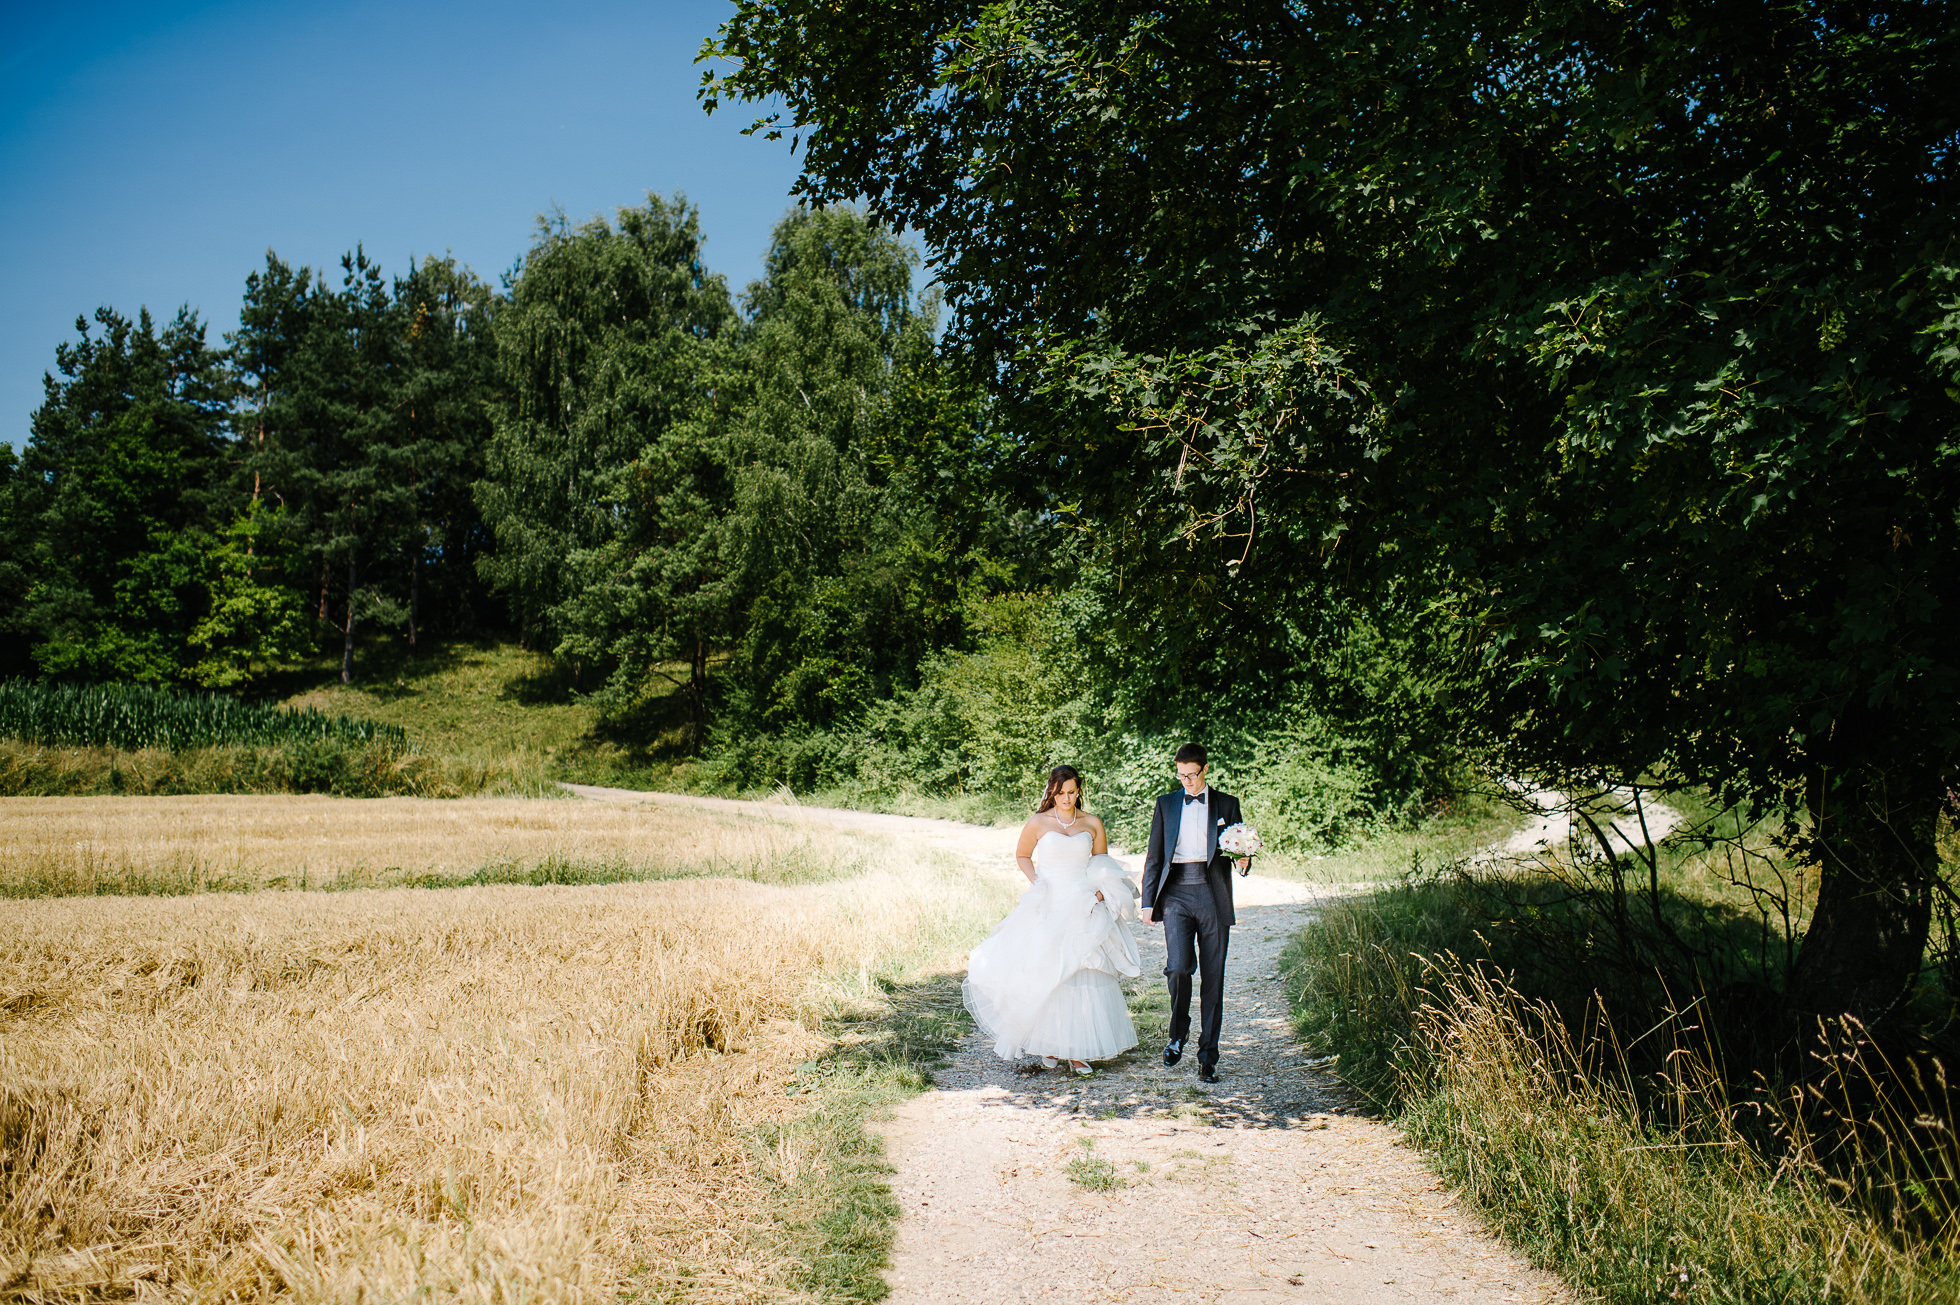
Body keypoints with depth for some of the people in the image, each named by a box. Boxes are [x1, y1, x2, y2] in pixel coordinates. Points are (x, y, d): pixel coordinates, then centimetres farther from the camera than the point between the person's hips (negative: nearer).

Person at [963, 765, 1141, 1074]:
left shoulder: (1093, 824, 6)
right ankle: (1050, 1044, 11)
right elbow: (1022, 856, 14)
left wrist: (1101, 890, 0)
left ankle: (1077, 1050, 4)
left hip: (1085, 907, 2)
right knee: (1048, 976, -4)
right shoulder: (1038, 823, 1)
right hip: (1051, 906, -1)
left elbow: (1104, 863, 17)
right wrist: (1037, 884, -1)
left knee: (1086, 976, -3)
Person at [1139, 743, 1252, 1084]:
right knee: (1177, 967, -16)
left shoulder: (1226, 804, 11)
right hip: (1176, 893, 0)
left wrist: (1244, 860, -10)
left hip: (1213, 895, 0)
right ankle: (1178, 1032, 11)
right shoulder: (1166, 804, 12)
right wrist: (1148, 901, 5)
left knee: (1213, 977, 1)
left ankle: (1208, 1057, 10)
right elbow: (1154, 855, 12)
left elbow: (1240, 849, 15)